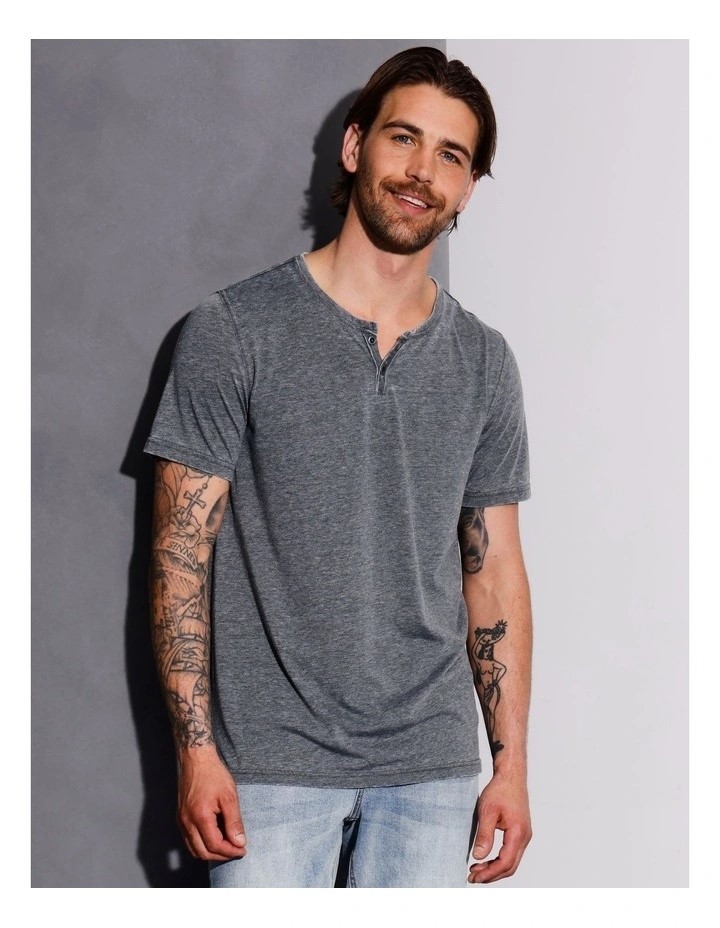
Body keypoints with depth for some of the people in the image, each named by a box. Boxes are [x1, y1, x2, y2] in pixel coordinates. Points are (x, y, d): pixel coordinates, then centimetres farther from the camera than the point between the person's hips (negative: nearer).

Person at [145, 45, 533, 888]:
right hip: (273, 761, -3)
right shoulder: (234, 330, -5)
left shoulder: (483, 361, 7)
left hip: (432, 765, 3)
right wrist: (196, 752, -11)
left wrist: (512, 763, 5)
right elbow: (181, 555, -6)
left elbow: (494, 572, 9)